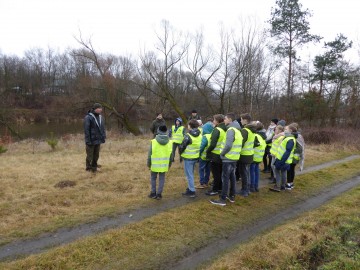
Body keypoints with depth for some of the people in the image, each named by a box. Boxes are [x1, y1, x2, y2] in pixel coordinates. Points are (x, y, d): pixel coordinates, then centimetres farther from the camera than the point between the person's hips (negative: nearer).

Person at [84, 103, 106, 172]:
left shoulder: (100, 117, 10)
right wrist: (88, 140, -17)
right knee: (90, 155, 2)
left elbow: (103, 128, 15)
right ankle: (89, 168, 13)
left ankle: (94, 166, 25)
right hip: (91, 141, -6)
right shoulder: (88, 117, -12)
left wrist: (103, 137, 9)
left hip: (98, 140, 6)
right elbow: (86, 130, -14)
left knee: (96, 155, 13)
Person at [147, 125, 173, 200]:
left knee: (153, 178, 15)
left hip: (155, 164, -2)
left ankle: (153, 193, 20)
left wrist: (149, 164, 5)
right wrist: (169, 164, 16)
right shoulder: (169, 142, -4)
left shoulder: (153, 141, -13)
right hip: (164, 164, 2)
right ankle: (159, 194, 14)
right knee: (162, 178, 12)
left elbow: (150, 154, -8)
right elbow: (171, 154, 3)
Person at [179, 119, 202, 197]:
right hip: (196, 157, 7)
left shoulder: (188, 136, -20)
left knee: (189, 175, 1)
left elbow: (182, 146, -14)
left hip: (188, 158, -7)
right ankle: (190, 187, 31)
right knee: (191, 173, 21)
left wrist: (181, 152, 5)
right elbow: (200, 146, 9)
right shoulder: (199, 135, 3)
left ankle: (191, 191, 5)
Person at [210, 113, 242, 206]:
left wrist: (222, 153, -12)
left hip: (228, 158, -9)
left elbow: (228, 145, -26)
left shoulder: (231, 130, -17)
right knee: (232, 177, 16)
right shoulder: (237, 129, 13)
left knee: (225, 178, -4)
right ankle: (232, 196, 26)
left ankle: (222, 199, 0)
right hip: (234, 157, 10)